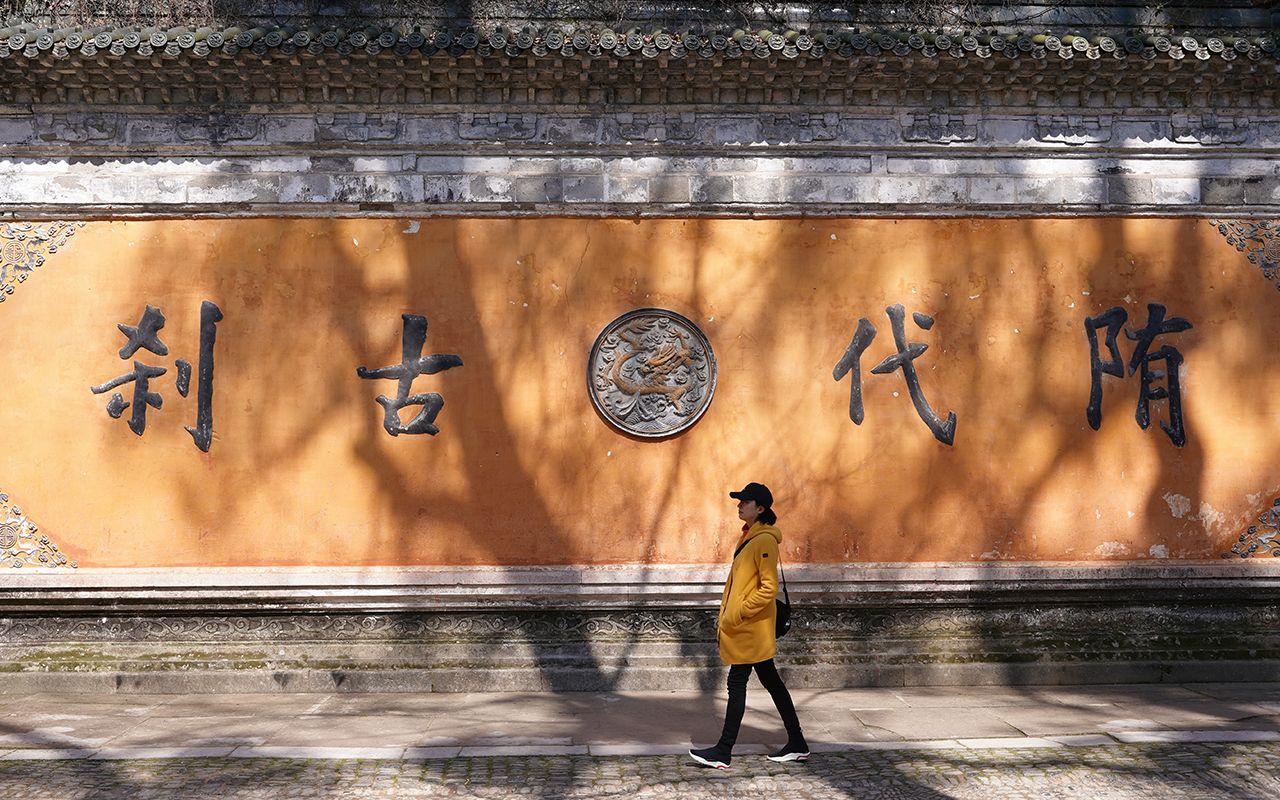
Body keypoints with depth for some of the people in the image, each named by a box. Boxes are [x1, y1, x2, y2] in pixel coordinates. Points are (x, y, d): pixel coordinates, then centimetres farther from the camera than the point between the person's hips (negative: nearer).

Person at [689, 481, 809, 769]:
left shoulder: (764, 540, -16)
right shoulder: (748, 537, 13)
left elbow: (769, 588, -21)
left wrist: (739, 613, -20)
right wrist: (725, 615, 17)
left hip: (750, 628, -10)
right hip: (743, 627, 10)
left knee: (737, 684, -4)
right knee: (771, 681, 13)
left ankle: (723, 752, 2)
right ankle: (797, 745, 20)